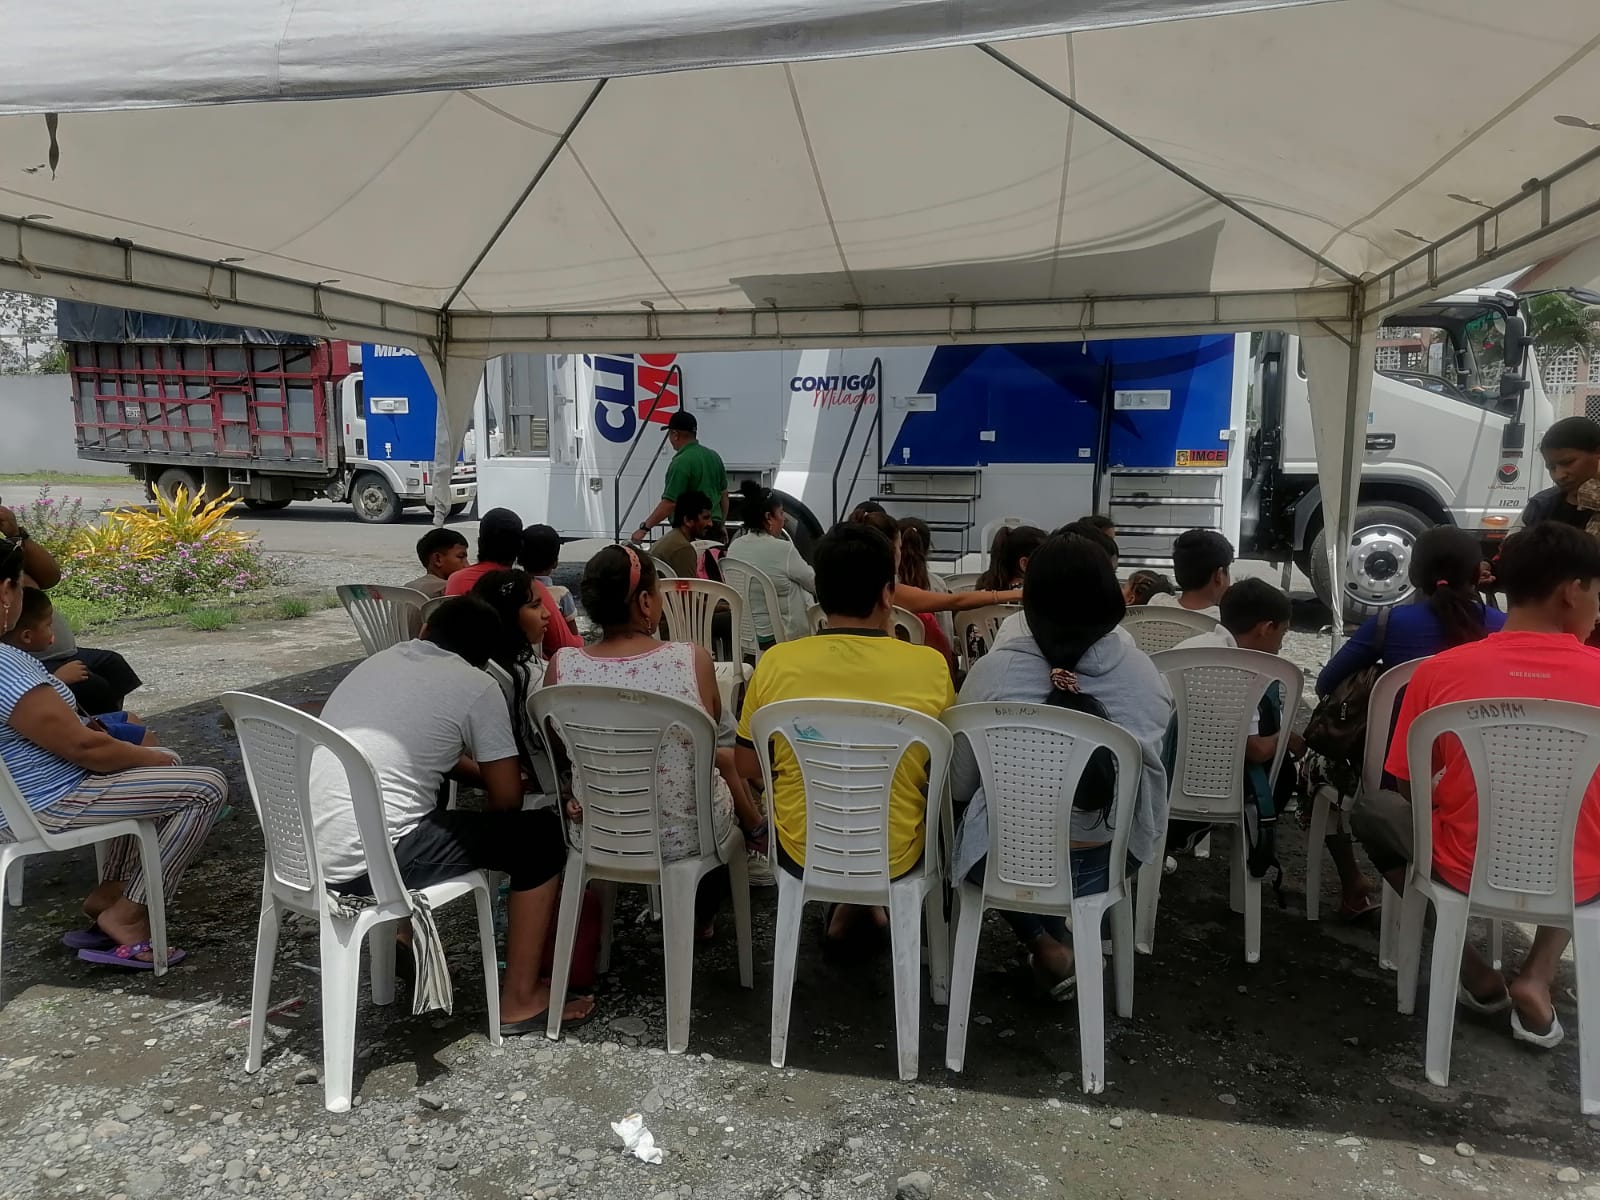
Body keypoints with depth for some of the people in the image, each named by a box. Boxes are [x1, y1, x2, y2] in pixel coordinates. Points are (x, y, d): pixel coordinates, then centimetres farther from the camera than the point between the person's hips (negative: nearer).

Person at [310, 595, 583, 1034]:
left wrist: (483, 774, 30)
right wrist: (493, 778, 21)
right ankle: (520, 999, 13)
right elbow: (508, 800, 1)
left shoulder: (379, 660, 16)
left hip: (300, 851, 8)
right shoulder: (476, 686, -4)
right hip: (366, 864, -8)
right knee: (541, 834, 5)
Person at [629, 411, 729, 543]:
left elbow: (669, 503, -20)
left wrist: (644, 528, -13)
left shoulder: (681, 463, -16)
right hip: (715, 530, 8)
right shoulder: (714, 456, 8)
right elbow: (724, 495, 15)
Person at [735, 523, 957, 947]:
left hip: (801, 852, 1)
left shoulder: (776, 662, -15)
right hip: (895, 855, -1)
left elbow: (748, 766, -2)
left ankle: (849, 902, 35)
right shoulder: (930, 666, -17)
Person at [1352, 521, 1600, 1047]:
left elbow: (1405, 789, -2)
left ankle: (1476, 972, 16)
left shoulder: (1440, 671, -12)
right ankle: (1536, 979, 16)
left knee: (1373, 808, 22)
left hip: (1467, 871, -2)